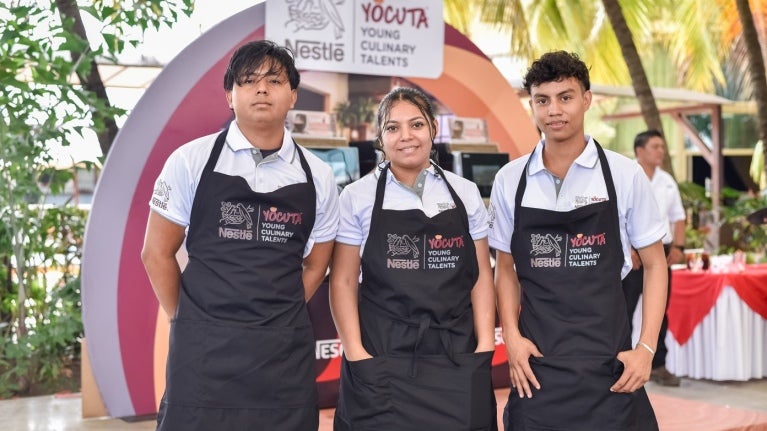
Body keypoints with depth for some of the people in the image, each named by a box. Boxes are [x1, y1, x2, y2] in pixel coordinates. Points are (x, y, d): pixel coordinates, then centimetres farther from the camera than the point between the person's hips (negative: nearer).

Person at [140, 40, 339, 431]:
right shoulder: (191, 161, -3)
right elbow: (157, 253, 4)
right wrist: (192, 324, 7)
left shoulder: (317, 177, 4)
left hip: (285, 352, 2)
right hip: (203, 349, -2)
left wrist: (278, 322, 7)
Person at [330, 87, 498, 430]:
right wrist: (355, 353, -8)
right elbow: (343, 281, 0)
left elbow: (481, 276, 8)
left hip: (457, 359, 2)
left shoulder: (465, 193, 7)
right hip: (381, 361, -2)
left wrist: (486, 346, 0)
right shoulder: (358, 197, 0)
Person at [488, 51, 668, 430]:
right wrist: (511, 336, -2)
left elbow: (654, 263, 3)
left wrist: (646, 347, -4)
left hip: (607, 361, -1)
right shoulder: (509, 180, 2)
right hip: (536, 361, 1)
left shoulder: (625, 175, -4)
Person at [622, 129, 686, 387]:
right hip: (631, 252, -6)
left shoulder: (667, 181, 13)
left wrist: (678, 246, 4)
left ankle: (657, 366, 19)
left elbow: (678, 217, 17)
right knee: (624, 310, -2)